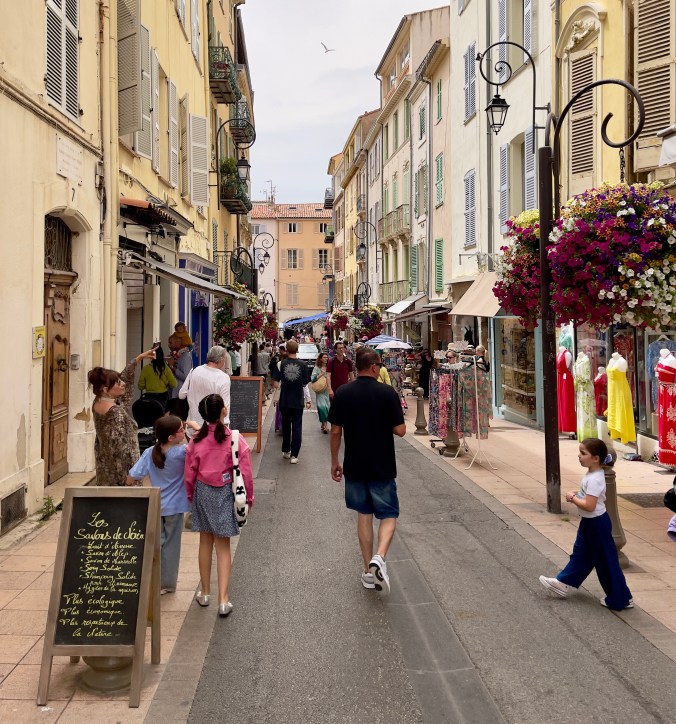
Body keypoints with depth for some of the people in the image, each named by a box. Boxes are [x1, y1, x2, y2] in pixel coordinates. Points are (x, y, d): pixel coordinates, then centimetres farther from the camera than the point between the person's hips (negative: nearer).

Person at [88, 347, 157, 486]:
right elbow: (120, 447, -24)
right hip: (118, 471, -9)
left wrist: (139, 358, 15)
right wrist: (130, 475, -18)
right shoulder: (116, 412, -24)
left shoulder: (98, 403, 1)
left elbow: (125, 377, 12)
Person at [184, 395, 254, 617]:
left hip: (203, 492, 2)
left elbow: (190, 475, -2)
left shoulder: (196, 441, -10)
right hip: (226, 494, -2)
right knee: (223, 546, 7)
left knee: (205, 542, 17)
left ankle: (205, 592, 30)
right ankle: (223, 599, 5)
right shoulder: (236, 440, -16)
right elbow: (245, 474, -11)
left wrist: (191, 496, 15)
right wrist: (248, 498, 3)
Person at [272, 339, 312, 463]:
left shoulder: (281, 364, -7)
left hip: (284, 401, 1)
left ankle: (286, 451, 28)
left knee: (286, 426, 18)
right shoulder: (303, 365, -7)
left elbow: (276, 384, -7)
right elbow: (305, 384, -1)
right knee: (297, 428, 4)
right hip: (298, 402, -1)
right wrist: (308, 400, 9)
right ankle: (294, 455, -1)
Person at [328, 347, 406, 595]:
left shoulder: (342, 394, -4)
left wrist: (334, 462, 10)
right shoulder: (387, 393, -11)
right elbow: (400, 430, -10)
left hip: (355, 466, 3)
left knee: (363, 515, 15)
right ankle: (379, 558, -14)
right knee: (388, 515, 10)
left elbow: (335, 431, -1)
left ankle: (368, 571, 18)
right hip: (383, 467, -3)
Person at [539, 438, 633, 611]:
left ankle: (621, 599, 14)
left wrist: (573, 498, -18)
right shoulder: (593, 474, 3)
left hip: (596, 524, -10)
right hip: (589, 522, 10)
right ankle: (564, 583, 35)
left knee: (606, 561, 2)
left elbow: (589, 506, -32)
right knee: (580, 554, 21)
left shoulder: (593, 479, -28)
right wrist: (578, 495, 3)